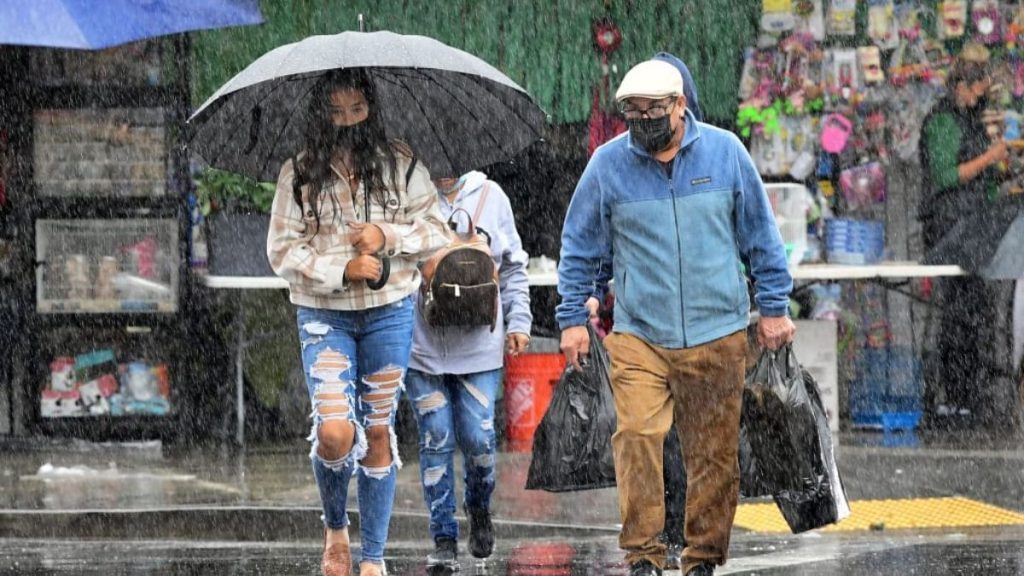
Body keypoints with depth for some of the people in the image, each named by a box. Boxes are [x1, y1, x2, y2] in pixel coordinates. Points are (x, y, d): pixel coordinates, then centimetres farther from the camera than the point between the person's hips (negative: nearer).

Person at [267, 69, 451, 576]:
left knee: (378, 432, 5)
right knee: (335, 432, -15)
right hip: (324, 315, -1)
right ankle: (335, 527, 14)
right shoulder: (299, 174, 0)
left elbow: (437, 231, 5)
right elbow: (281, 250, -3)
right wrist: (341, 270, -16)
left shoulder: (400, 165, 3)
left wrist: (388, 237, -13)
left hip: (390, 312, 1)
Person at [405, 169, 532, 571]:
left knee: (478, 439, -2)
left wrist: (518, 322, 7)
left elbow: (513, 267, 13)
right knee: (435, 443, 2)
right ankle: (444, 542, 9)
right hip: (422, 346, -1)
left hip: (479, 346, 1)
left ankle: (479, 509, 28)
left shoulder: (490, 196, 5)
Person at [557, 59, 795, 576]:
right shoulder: (608, 164, 1)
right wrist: (572, 317, 7)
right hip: (638, 336, -1)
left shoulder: (725, 152, 1)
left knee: (714, 454, 4)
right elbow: (581, 248, 10)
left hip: (717, 335, 1)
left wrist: (774, 307, 9)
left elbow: (760, 236, 9)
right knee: (636, 438, -17)